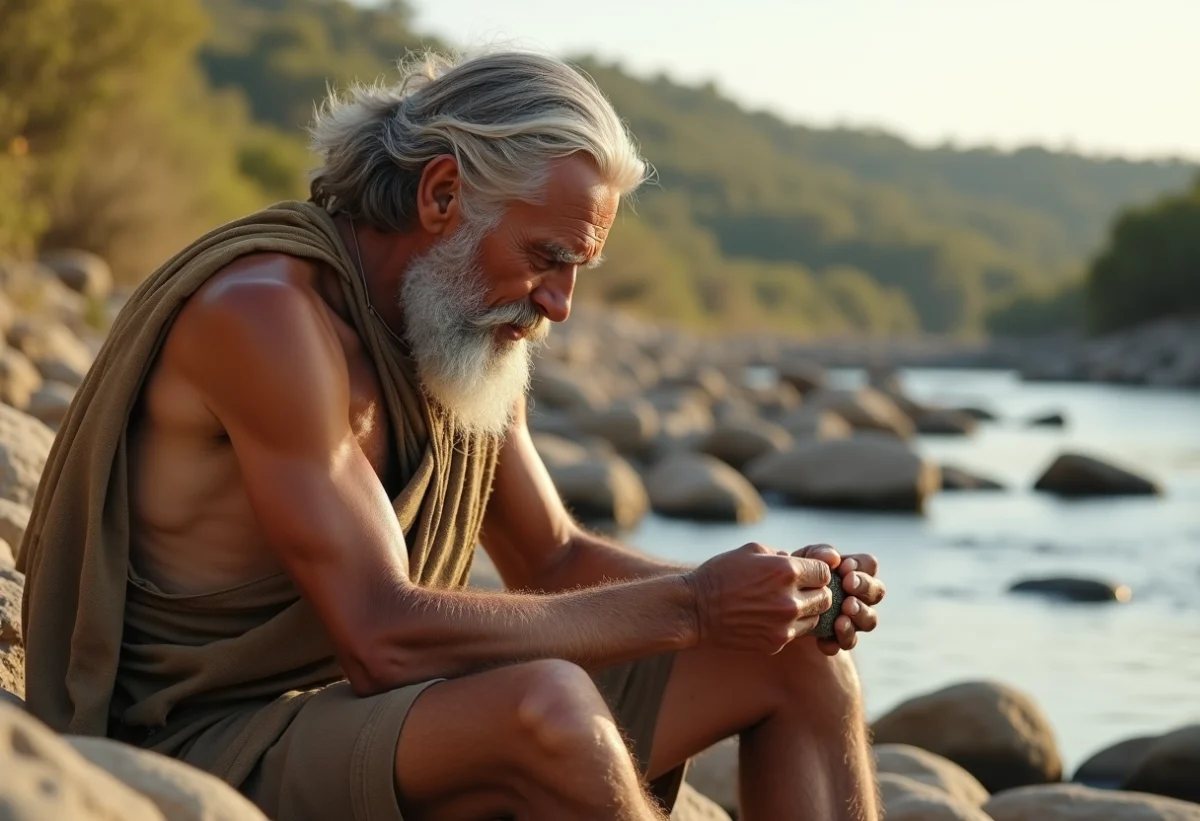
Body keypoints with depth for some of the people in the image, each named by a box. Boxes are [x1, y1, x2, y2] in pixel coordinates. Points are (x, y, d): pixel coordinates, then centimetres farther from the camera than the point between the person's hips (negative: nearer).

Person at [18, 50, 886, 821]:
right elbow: (383, 636, -28)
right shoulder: (267, 314, -21)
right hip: (215, 752, -9)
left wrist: (784, 591, 0)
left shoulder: (469, 324, 7)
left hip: (378, 713, 9)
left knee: (800, 660, 3)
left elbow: (557, 560, 18)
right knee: (550, 705, -38)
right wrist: (686, 606, -23)